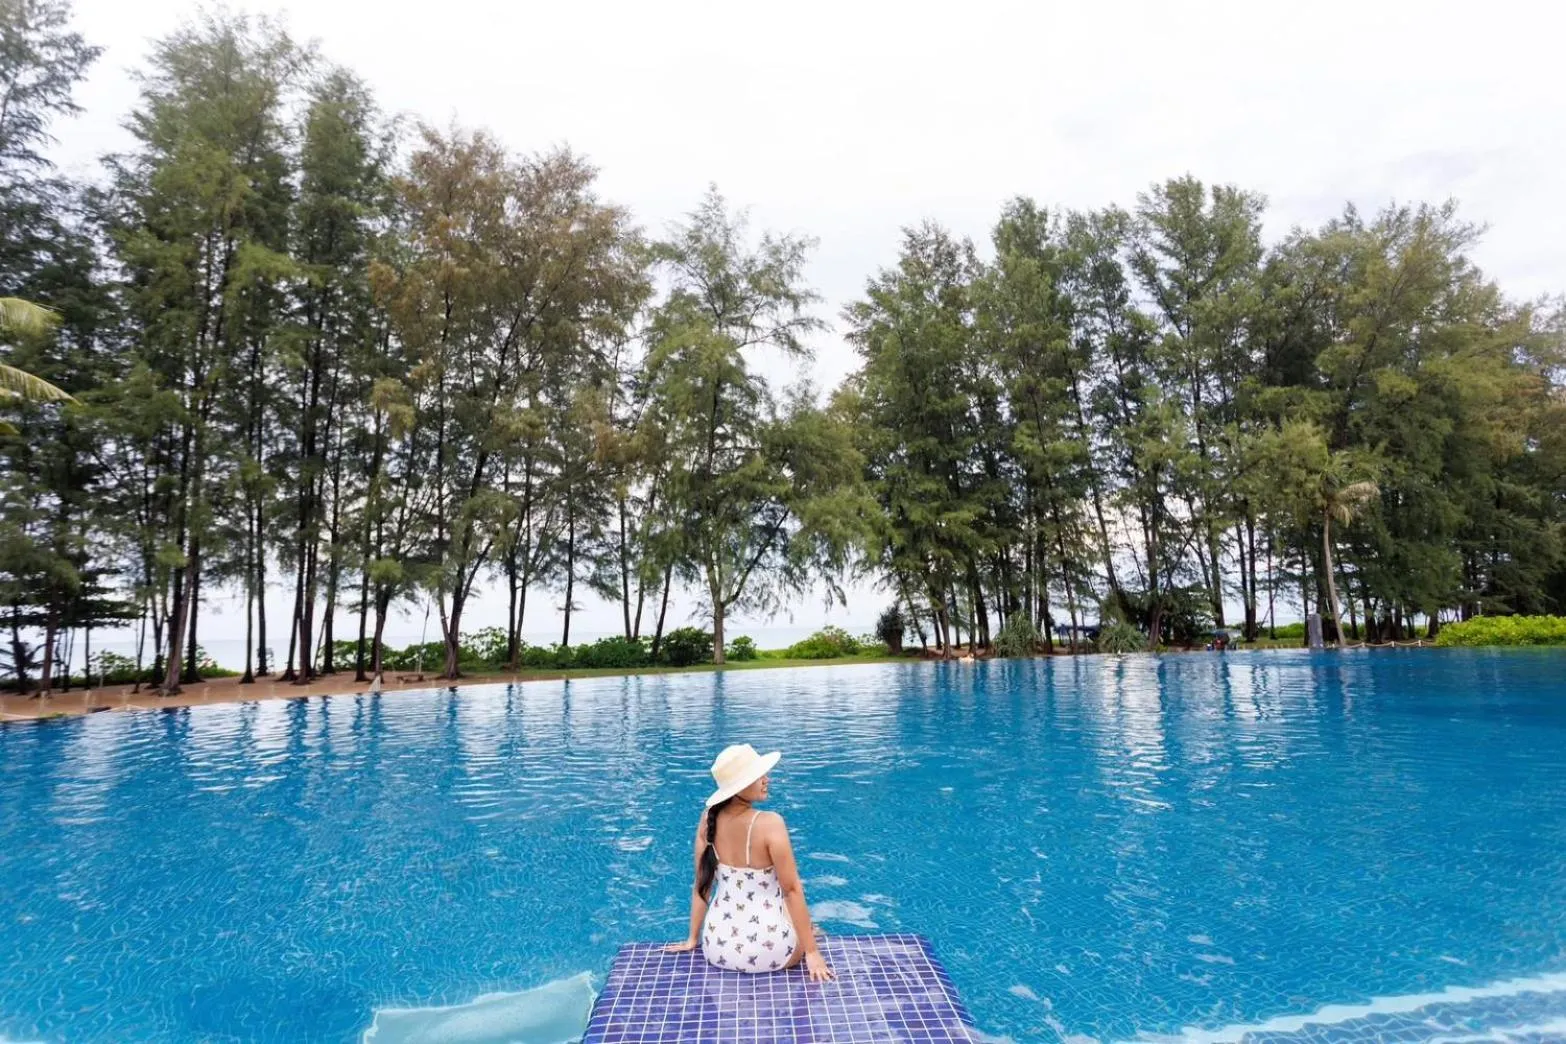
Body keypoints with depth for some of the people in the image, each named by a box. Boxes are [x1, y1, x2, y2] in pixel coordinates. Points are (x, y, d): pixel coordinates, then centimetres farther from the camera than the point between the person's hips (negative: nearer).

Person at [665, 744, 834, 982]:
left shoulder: (708, 819, -5)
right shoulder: (770, 823, -22)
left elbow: (703, 883, 4)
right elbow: (792, 889, -17)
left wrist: (693, 939, 14)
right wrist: (812, 951, -9)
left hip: (718, 947, 5)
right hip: (766, 951, -4)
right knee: (810, 932, 31)